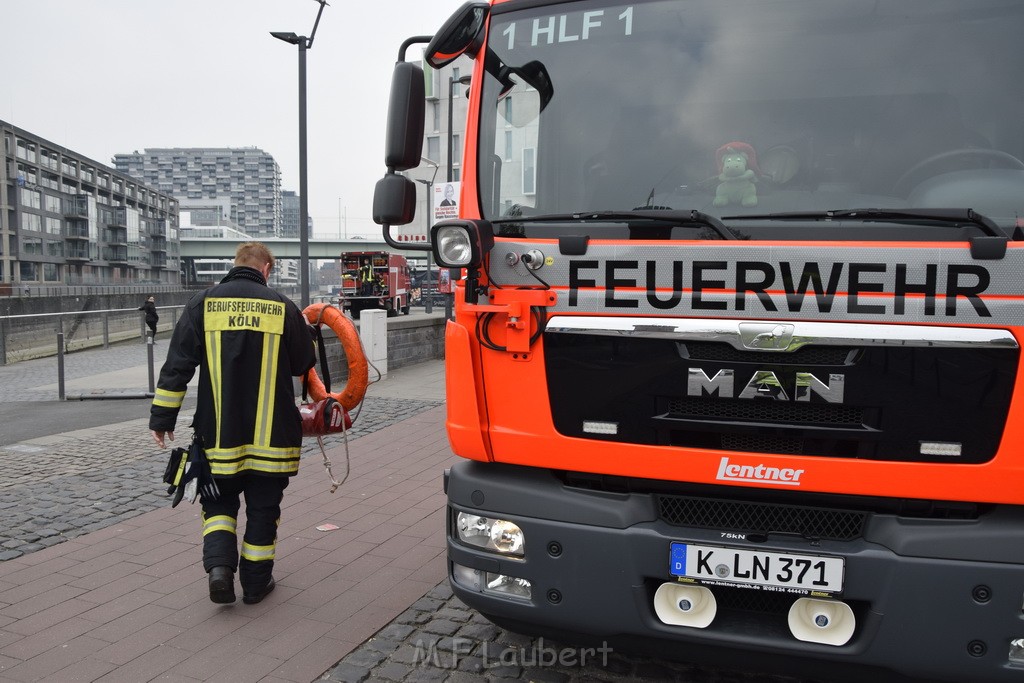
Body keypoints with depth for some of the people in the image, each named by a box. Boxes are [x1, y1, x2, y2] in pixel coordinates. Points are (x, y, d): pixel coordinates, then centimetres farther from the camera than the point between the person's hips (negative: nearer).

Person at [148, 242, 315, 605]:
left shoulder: (203, 304, -1)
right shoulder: (282, 306, -4)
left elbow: (177, 365, -3)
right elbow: (305, 363, 6)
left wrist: (162, 417, 4)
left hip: (220, 433, 1)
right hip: (271, 433, -1)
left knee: (219, 502, 19)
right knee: (263, 508, 13)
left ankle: (219, 565, 0)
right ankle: (256, 581, 21)